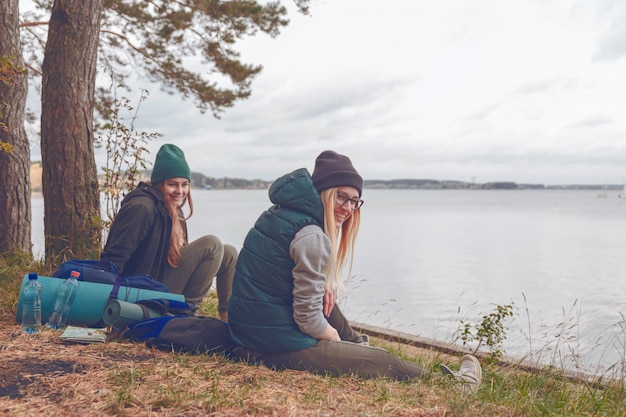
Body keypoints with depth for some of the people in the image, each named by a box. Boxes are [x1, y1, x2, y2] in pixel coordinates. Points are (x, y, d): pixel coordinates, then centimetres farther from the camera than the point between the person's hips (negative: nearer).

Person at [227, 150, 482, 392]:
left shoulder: (279, 213, 7)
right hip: (281, 348, -9)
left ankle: (356, 345, 43)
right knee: (386, 363, 4)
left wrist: (322, 287, 7)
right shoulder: (312, 237, -21)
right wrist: (336, 338, 0)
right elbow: (308, 319, -19)